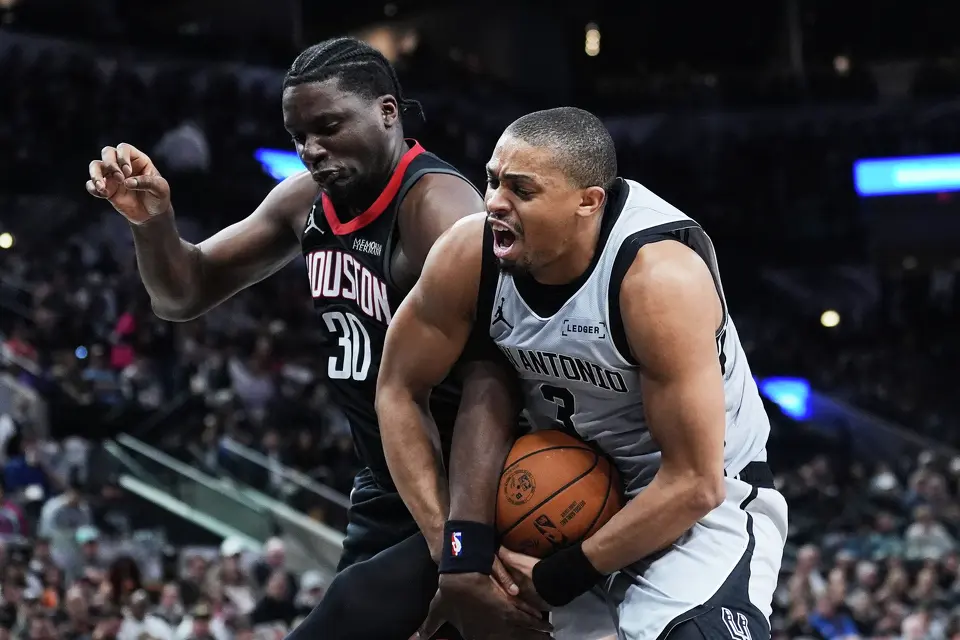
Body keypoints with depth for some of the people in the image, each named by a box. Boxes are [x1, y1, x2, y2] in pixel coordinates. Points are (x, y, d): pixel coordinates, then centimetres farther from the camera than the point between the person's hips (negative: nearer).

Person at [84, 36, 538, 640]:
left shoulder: (437, 206, -21)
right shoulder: (308, 200, 5)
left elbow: (487, 381, -30)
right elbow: (187, 295, 14)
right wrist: (152, 221, -8)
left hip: (462, 493, -9)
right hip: (387, 491, 9)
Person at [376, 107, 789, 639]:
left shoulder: (660, 276, -30)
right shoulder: (469, 255, -16)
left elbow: (694, 484, -25)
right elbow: (399, 389, -1)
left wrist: (561, 576, -19)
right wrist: (454, 541, -9)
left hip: (699, 502, -6)